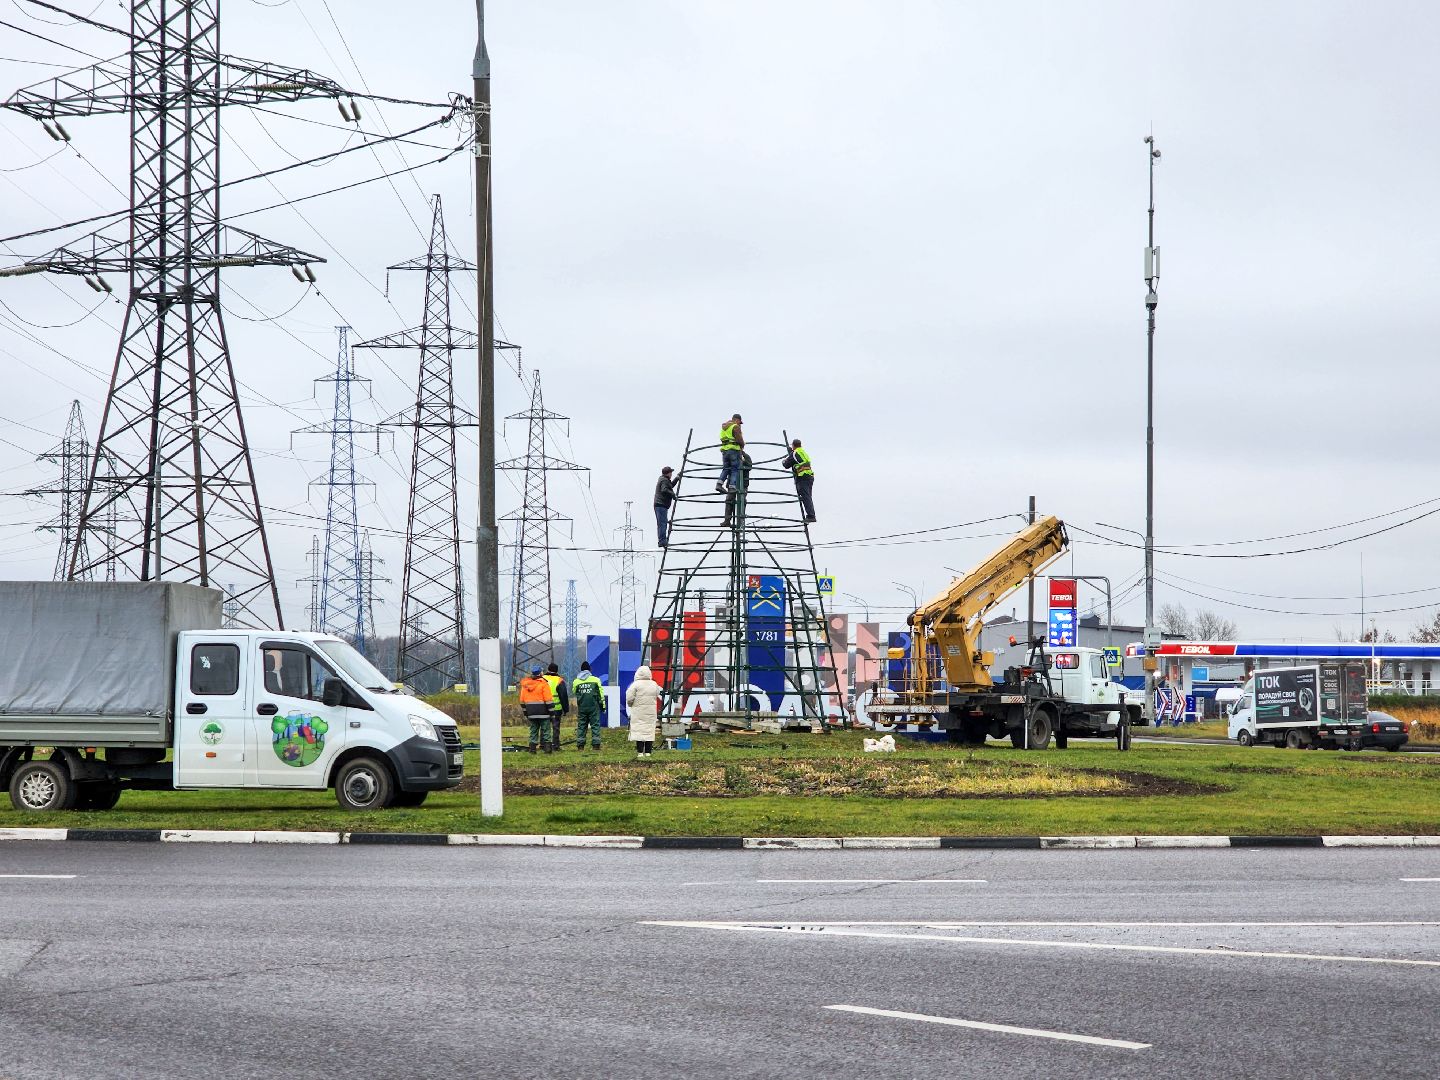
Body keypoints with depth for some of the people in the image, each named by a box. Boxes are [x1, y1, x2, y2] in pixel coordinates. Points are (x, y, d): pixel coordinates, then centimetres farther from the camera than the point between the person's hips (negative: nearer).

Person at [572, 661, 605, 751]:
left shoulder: (576, 681, 3)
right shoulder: (595, 680, -2)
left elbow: (575, 693, 14)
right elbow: (601, 694, 0)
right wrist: (603, 706, 6)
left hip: (582, 707, 2)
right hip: (593, 706, -2)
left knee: (581, 726, 8)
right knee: (595, 725, 2)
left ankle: (580, 745, 6)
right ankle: (596, 744, -5)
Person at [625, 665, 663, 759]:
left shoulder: (636, 685, -10)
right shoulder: (654, 684, 4)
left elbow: (629, 698, -11)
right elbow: (658, 697, 10)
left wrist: (630, 705, 8)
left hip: (639, 712, -4)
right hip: (651, 711, 4)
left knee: (638, 730, -2)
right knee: (650, 730, 7)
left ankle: (640, 752, -6)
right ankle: (648, 751, 7)